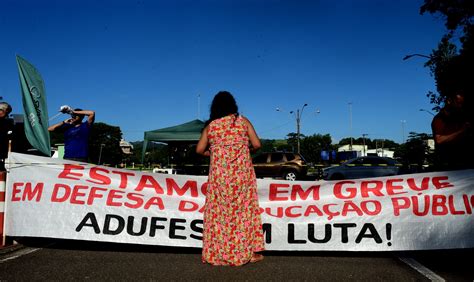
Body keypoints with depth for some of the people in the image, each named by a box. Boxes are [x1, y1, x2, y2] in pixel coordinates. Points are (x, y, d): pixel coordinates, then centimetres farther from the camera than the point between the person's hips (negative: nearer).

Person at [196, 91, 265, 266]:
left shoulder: (210, 126, 4)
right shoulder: (243, 121, 2)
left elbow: (199, 150, 3)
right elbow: (256, 144, -1)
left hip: (219, 173, 1)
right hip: (241, 171, 0)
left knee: (219, 211, 8)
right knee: (244, 209, 8)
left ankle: (217, 253, 15)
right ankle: (250, 251, 16)